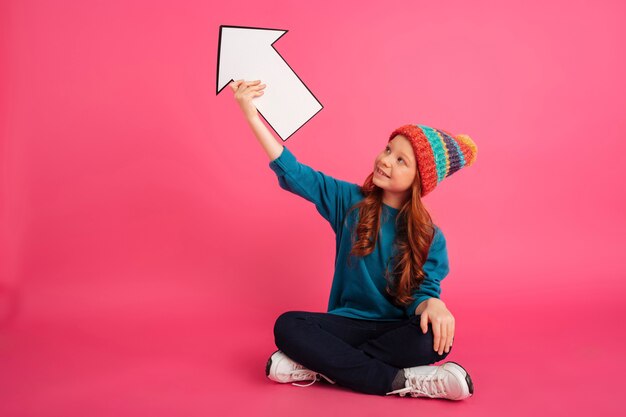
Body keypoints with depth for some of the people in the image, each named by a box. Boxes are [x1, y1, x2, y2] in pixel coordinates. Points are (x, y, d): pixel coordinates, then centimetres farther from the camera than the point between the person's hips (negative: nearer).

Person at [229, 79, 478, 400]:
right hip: (349, 323, 1)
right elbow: (293, 173, -4)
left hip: (398, 329, -1)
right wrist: (251, 114, -9)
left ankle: (320, 366, -25)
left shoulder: (429, 237, -3)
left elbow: (424, 290, -7)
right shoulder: (349, 201, 1)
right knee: (287, 326, -27)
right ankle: (401, 382, -28)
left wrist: (432, 304, -33)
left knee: (436, 337, -34)